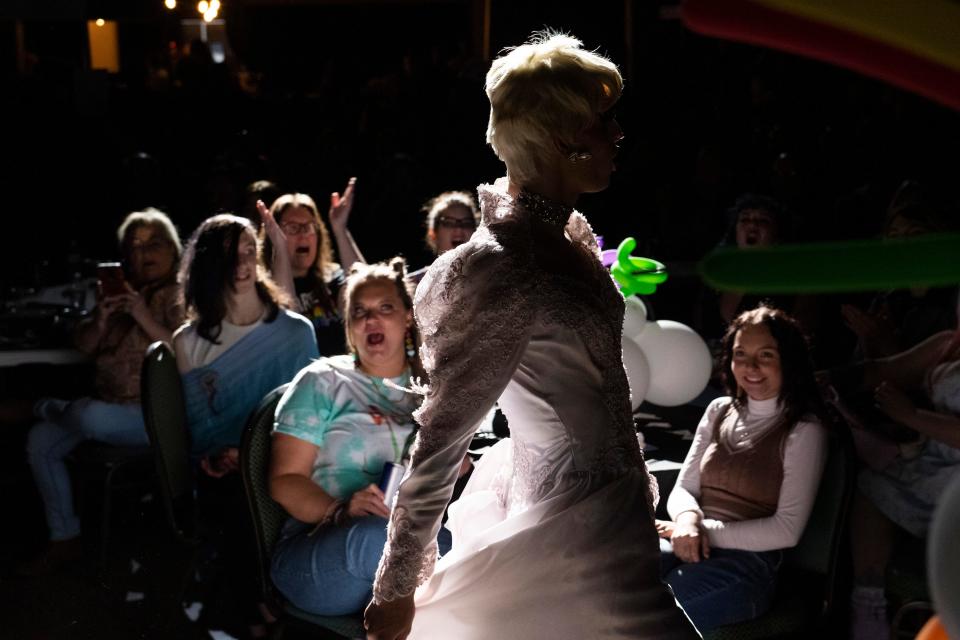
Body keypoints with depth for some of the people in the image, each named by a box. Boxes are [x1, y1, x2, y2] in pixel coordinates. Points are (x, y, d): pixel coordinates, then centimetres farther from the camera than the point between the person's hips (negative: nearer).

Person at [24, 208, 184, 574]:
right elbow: (84, 346, 13)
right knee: (40, 440, -6)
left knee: (89, 416, -33)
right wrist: (100, 320, -8)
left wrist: (146, 320, -24)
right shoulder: (120, 290, 15)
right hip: (111, 408, 8)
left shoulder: (180, 295, -7)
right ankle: (64, 537, 4)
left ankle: (48, 407, 6)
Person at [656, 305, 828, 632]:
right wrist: (687, 520, -11)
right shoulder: (719, 411, 14)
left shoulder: (804, 431, -2)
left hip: (749, 562, -5)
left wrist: (706, 529, -12)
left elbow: (787, 530, -8)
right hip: (691, 547, 5)